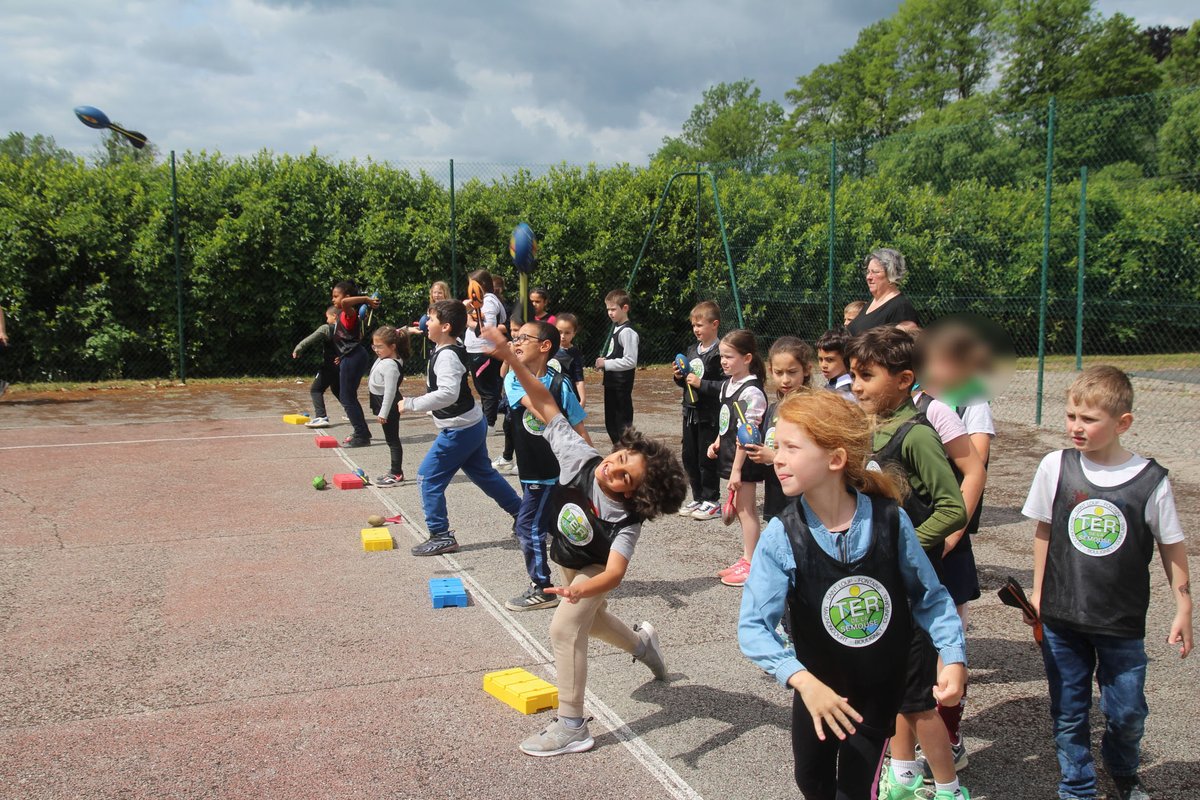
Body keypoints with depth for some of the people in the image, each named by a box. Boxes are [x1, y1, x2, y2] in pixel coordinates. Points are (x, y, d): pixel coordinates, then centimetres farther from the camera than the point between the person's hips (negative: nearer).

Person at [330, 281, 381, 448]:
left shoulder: (349, 313, -15)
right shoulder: (343, 314, 16)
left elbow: (346, 302, -40)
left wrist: (366, 299, -29)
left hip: (353, 358, -10)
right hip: (349, 357, 10)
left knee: (347, 398, -6)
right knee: (346, 397, 16)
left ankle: (361, 436, -2)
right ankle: (362, 432, 23)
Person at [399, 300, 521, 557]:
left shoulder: (447, 356, -21)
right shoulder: (455, 349, 9)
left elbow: (448, 393, -34)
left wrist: (411, 404, -30)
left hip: (459, 430, -10)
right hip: (473, 423, 10)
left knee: (429, 477, -4)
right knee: (483, 473, 22)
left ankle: (441, 536, 0)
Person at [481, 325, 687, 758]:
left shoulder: (626, 520, -39)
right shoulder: (580, 457, -32)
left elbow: (614, 572, -49)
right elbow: (545, 403, -30)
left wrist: (581, 590, -69)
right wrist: (509, 357, -37)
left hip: (594, 570, -6)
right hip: (567, 560, 6)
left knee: (564, 628, -19)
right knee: (589, 620, 27)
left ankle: (571, 727, -6)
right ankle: (641, 642, 58)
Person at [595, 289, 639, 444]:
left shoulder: (627, 332, -17)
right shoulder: (615, 328, 11)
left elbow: (630, 361, -23)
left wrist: (606, 364, -18)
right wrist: (603, 362, 4)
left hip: (622, 385, -9)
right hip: (611, 383, 9)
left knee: (623, 423, -1)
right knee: (610, 422, 17)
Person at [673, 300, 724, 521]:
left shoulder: (720, 353, -15)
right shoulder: (691, 350, 11)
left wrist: (701, 383, -24)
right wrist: (679, 377, 0)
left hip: (710, 414, -8)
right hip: (690, 411, 8)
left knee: (707, 459, 0)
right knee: (689, 457, 13)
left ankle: (712, 502, 12)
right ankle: (698, 498, 25)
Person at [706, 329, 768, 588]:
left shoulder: (751, 392, -20)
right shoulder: (727, 385, 8)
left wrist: (737, 469, -21)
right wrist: (717, 442, 7)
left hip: (745, 460, -9)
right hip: (730, 456, 9)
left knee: (745, 509, -1)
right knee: (740, 508, 15)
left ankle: (751, 566, 8)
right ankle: (748, 559, 26)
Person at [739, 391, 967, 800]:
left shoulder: (890, 520, -18)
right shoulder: (781, 536, -21)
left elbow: (929, 596, -4)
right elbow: (753, 625, -24)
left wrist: (954, 657, -16)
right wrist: (804, 681, -36)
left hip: (879, 689, -1)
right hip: (818, 689, 1)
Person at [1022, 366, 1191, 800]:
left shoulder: (1151, 480, -10)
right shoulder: (1055, 467, -7)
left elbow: (1172, 547, 2)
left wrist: (1183, 609, 5)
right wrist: (1038, 592, 8)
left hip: (1122, 624, -1)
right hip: (1060, 620, 1)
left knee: (1127, 714, 12)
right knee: (1068, 714, 10)